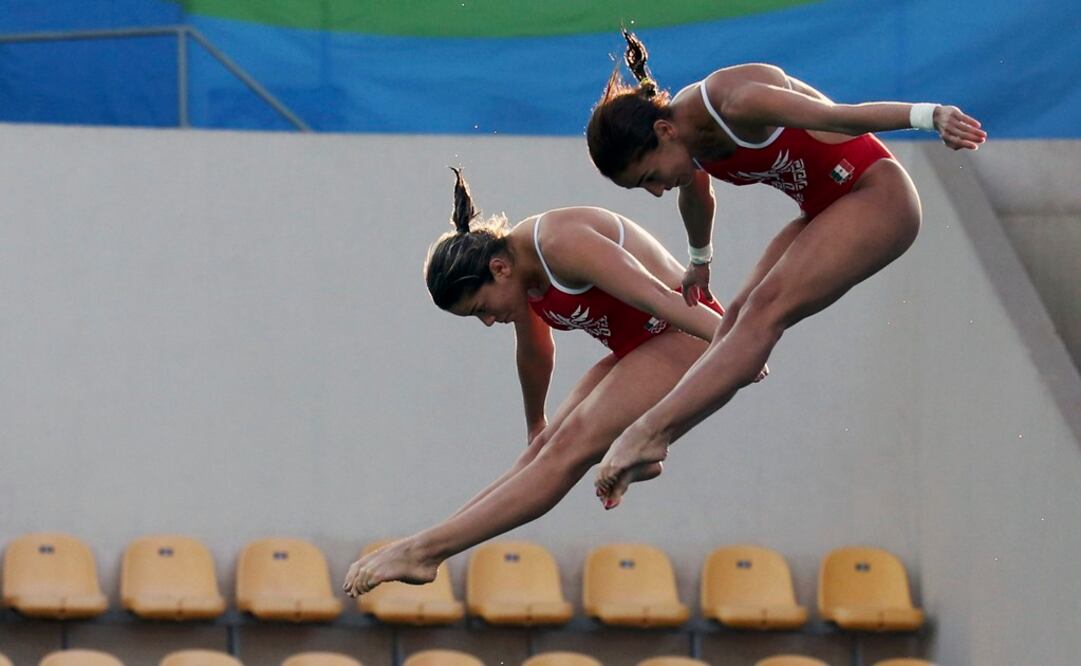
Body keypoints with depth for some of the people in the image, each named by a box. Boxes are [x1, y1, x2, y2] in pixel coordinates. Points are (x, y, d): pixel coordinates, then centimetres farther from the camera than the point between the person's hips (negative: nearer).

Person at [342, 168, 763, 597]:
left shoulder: (563, 244, -25)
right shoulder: (522, 269, 4)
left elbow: (660, 298, -29)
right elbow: (533, 354, 22)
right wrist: (537, 428, 36)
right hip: (639, 349, 10)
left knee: (569, 449, -17)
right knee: (547, 448, -3)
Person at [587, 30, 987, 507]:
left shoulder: (737, 103, -26)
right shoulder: (686, 136, 2)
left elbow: (836, 116, -35)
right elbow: (696, 199, 24)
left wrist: (928, 115, -44)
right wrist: (699, 263, 41)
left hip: (878, 198, -10)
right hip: (826, 212, 10)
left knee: (765, 310, -21)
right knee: (742, 315, -3)